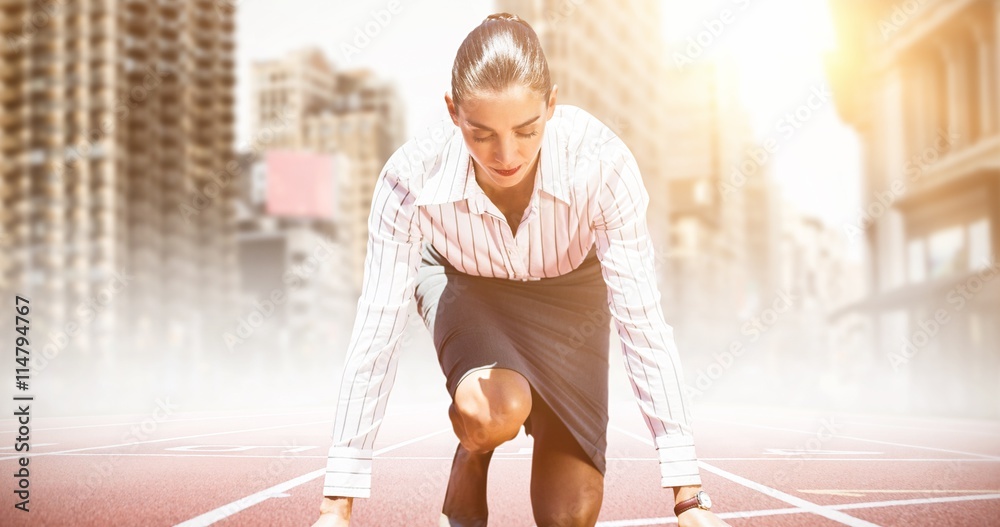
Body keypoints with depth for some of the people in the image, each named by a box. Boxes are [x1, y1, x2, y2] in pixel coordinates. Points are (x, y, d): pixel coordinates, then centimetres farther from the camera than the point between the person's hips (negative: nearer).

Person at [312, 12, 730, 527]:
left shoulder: (601, 161, -36)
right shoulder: (412, 177, -34)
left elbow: (641, 321, -34)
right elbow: (376, 334, -31)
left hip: (567, 292, 1)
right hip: (463, 285, 0)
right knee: (492, 410, -35)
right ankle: (469, 467, 2)